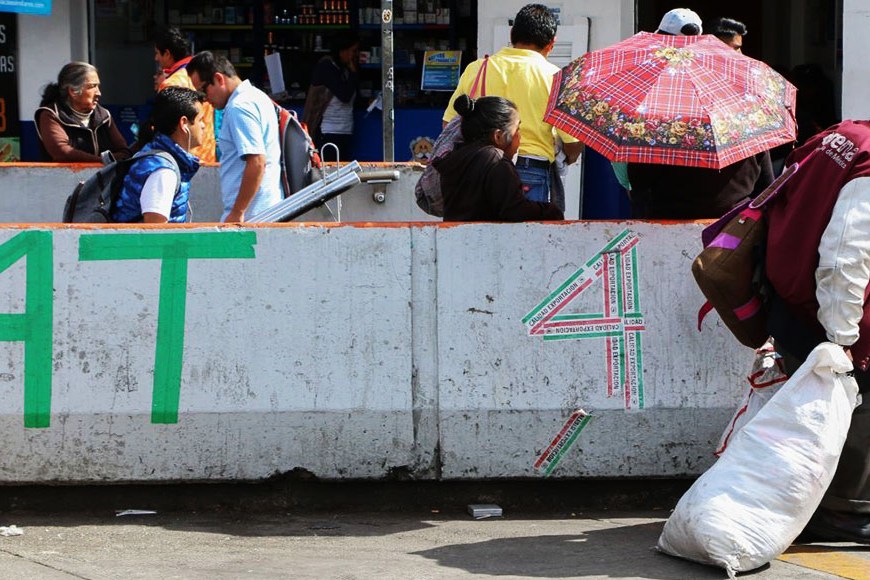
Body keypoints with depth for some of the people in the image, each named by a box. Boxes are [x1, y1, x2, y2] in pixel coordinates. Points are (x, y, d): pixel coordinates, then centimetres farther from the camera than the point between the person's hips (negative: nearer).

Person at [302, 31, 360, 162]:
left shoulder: (345, 69, 15)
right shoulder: (326, 67, -8)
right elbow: (344, 95, -15)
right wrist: (353, 72, -6)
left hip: (345, 133, 8)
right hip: (328, 133, -8)